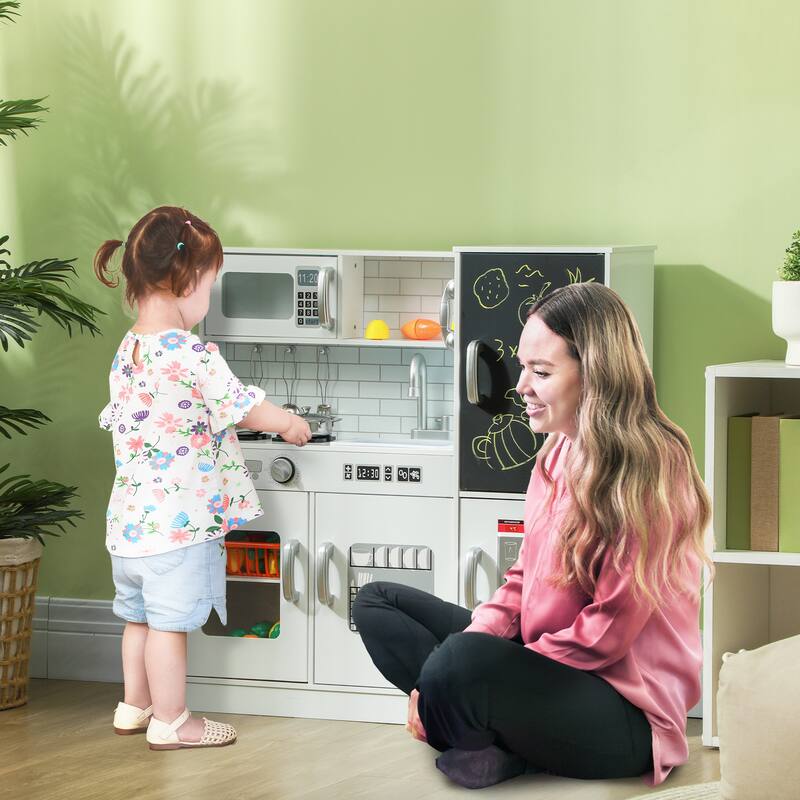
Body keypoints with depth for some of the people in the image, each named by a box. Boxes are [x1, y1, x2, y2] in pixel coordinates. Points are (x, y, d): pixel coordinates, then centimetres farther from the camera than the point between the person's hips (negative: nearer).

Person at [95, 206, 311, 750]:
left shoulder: (127, 352, 6)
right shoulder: (192, 355, -20)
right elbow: (247, 410, -13)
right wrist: (290, 424, 8)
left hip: (131, 516, 8)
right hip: (179, 518, -8)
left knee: (140, 615, 20)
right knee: (170, 623, 1)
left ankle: (135, 706, 32)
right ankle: (170, 722, 10)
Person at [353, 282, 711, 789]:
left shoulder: (653, 468, -17)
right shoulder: (558, 453, 10)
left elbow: (607, 631, -20)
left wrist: (456, 664, -19)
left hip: (625, 713, -10)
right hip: (548, 666, 10)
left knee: (463, 662, -36)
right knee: (377, 603, 10)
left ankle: (494, 750, -4)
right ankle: (494, 738, -9)